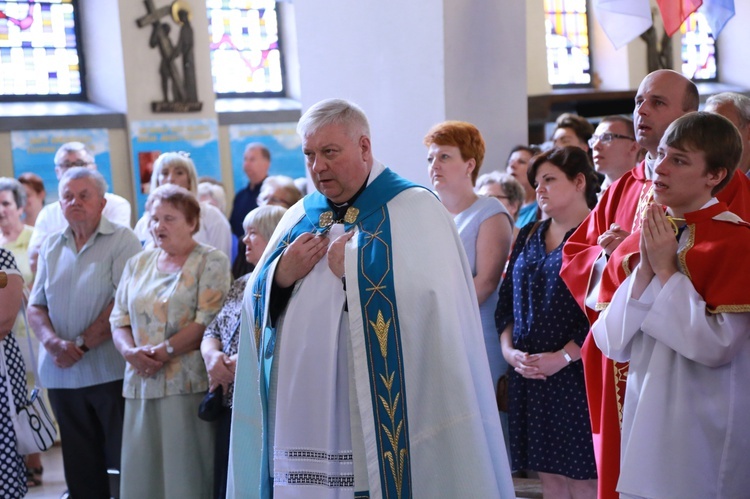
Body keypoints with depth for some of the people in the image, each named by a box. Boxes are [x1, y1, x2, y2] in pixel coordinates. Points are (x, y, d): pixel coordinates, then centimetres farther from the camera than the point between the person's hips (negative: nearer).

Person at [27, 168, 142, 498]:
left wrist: (81, 344, -13)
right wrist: (53, 341, -11)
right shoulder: (51, 247, 12)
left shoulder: (121, 240, -5)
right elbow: (36, 306, 9)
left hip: (110, 371, -5)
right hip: (61, 375, 5)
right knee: (80, 468, 12)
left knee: (123, 460, 2)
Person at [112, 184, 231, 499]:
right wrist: (131, 351, -7)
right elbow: (119, 319, 13)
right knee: (142, 473, 5)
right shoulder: (138, 264, 17)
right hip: (141, 385, 5)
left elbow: (207, 321, -11)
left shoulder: (211, 261, -1)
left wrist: (162, 352, -14)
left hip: (188, 384, -5)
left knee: (187, 471, -4)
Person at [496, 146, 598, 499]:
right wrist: (509, 350, -1)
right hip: (528, 375, 6)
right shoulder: (529, 236, 15)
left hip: (575, 374, -6)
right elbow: (506, 301, 14)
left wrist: (562, 357, -17)